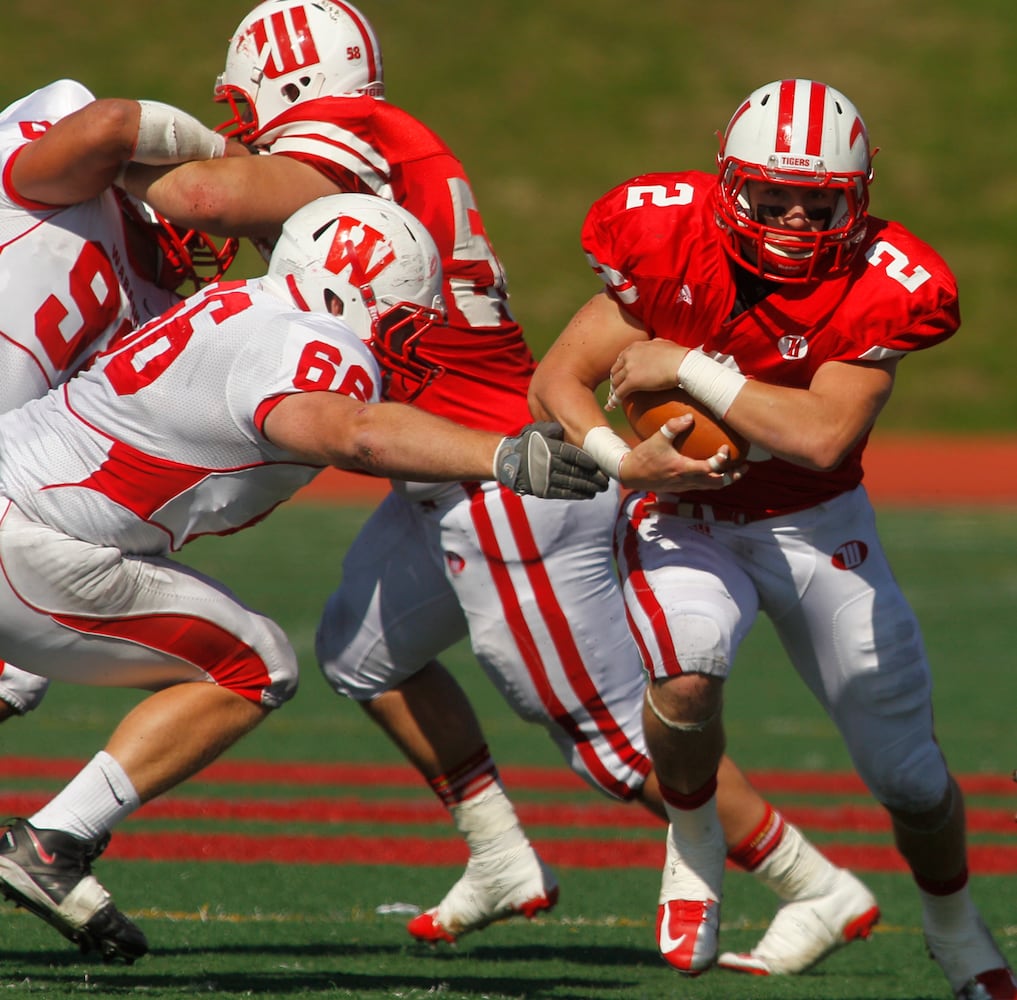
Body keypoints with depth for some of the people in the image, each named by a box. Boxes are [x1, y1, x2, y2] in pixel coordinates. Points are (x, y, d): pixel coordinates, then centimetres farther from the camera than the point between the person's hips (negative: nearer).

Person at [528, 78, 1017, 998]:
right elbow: (557, 381, -16)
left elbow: (822, 438, -35)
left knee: (909, 775, 8)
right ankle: (694, 851, -3)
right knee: (690, 669, -34)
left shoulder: (879, 291, -23)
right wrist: (621, 459, -35)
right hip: (682, 513, -1)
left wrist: (687, 368, -35)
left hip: (814, 526, 1)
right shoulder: (671, 248, -21)